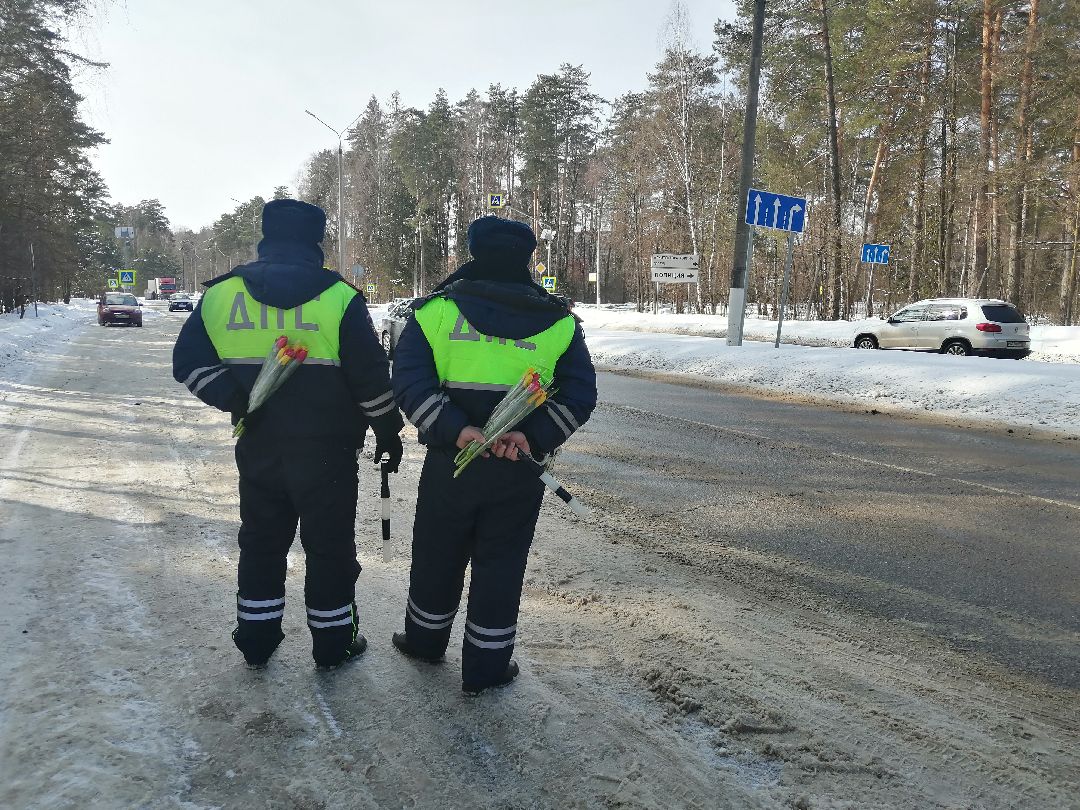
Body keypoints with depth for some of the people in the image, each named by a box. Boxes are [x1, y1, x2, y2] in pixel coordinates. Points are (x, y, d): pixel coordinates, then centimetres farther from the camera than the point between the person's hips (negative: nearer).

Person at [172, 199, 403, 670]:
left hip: (258, 448, 4)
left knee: (261, 543, 18)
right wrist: (389, 432, 3)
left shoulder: (221, 294, 1)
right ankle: (333, 644, 22)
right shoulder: (338, 296, -10)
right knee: (330, 546, 10)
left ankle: (256, 641, 30)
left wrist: (238, 401, -5)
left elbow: (188, 364, 0)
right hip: (327, 449, -3)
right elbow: (372, 377, -8)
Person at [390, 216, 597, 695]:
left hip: (450, 461, 1)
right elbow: (580, 395, -7)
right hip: (520, 471, 0)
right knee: (501, 564, 12)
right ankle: (486, 667, 21)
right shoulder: (558, 321, 1)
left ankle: (425, 640, 40)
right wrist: (532, 436, -17)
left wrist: (457, 430, -20)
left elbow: (409, 380, -13)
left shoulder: (435, 310, -1)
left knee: (437, 555, 19)